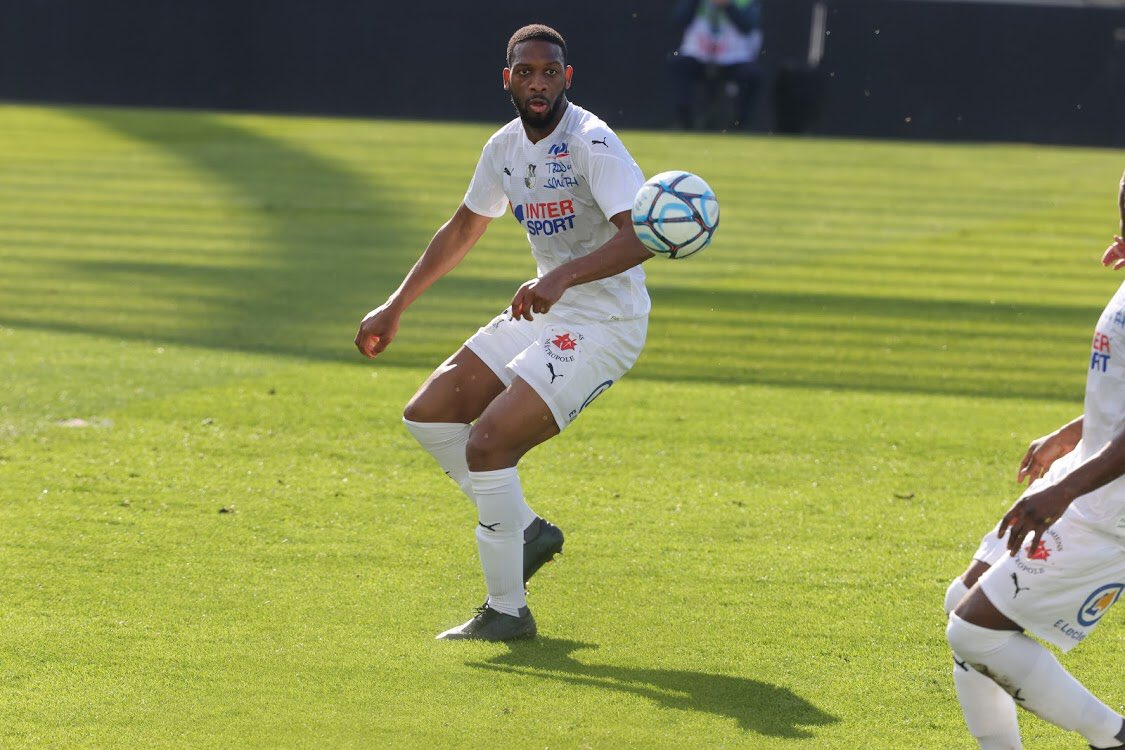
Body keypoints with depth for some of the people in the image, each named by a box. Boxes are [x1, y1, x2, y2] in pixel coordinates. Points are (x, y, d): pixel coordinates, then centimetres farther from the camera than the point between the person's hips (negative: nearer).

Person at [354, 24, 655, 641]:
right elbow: (463, 228, 22)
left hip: (603, 325, -9)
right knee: (427, 415, 7)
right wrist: (395, 307, 22)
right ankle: (526, 532, 17)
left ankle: (506, 611, -7)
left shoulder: (591, 144, -21)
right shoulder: (506, 148, 6)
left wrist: (561, 278, -45)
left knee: (487, 446, -19)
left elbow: (642, 235, -33)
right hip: (543, 314, 9)